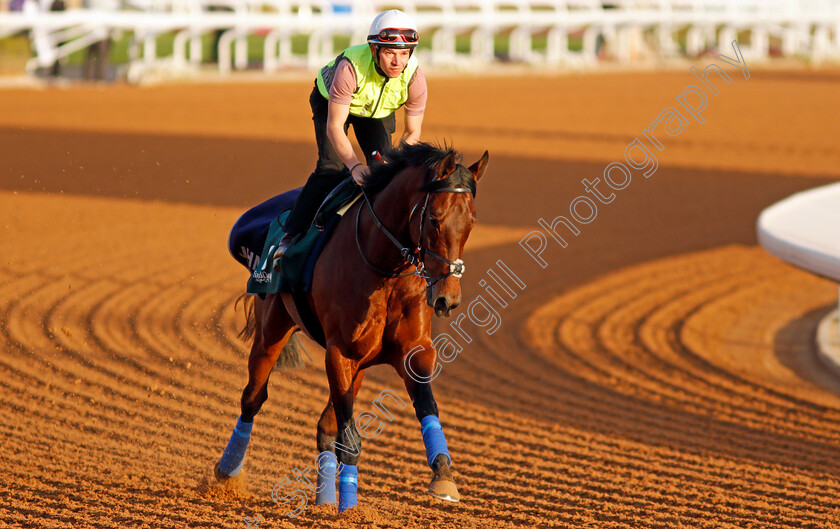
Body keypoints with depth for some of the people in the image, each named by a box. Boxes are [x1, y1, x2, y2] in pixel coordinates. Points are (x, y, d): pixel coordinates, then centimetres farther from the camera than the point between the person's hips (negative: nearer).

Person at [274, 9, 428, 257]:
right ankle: (292, 235, -11)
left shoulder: (414, 77, -33)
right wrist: (354, 165, -51)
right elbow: (334, 126, -39)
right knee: (331, 167, -19)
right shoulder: (350, 67, -44)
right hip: (330, 103, -3)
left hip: (378, 111, 3)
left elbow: (413, 133, -19)